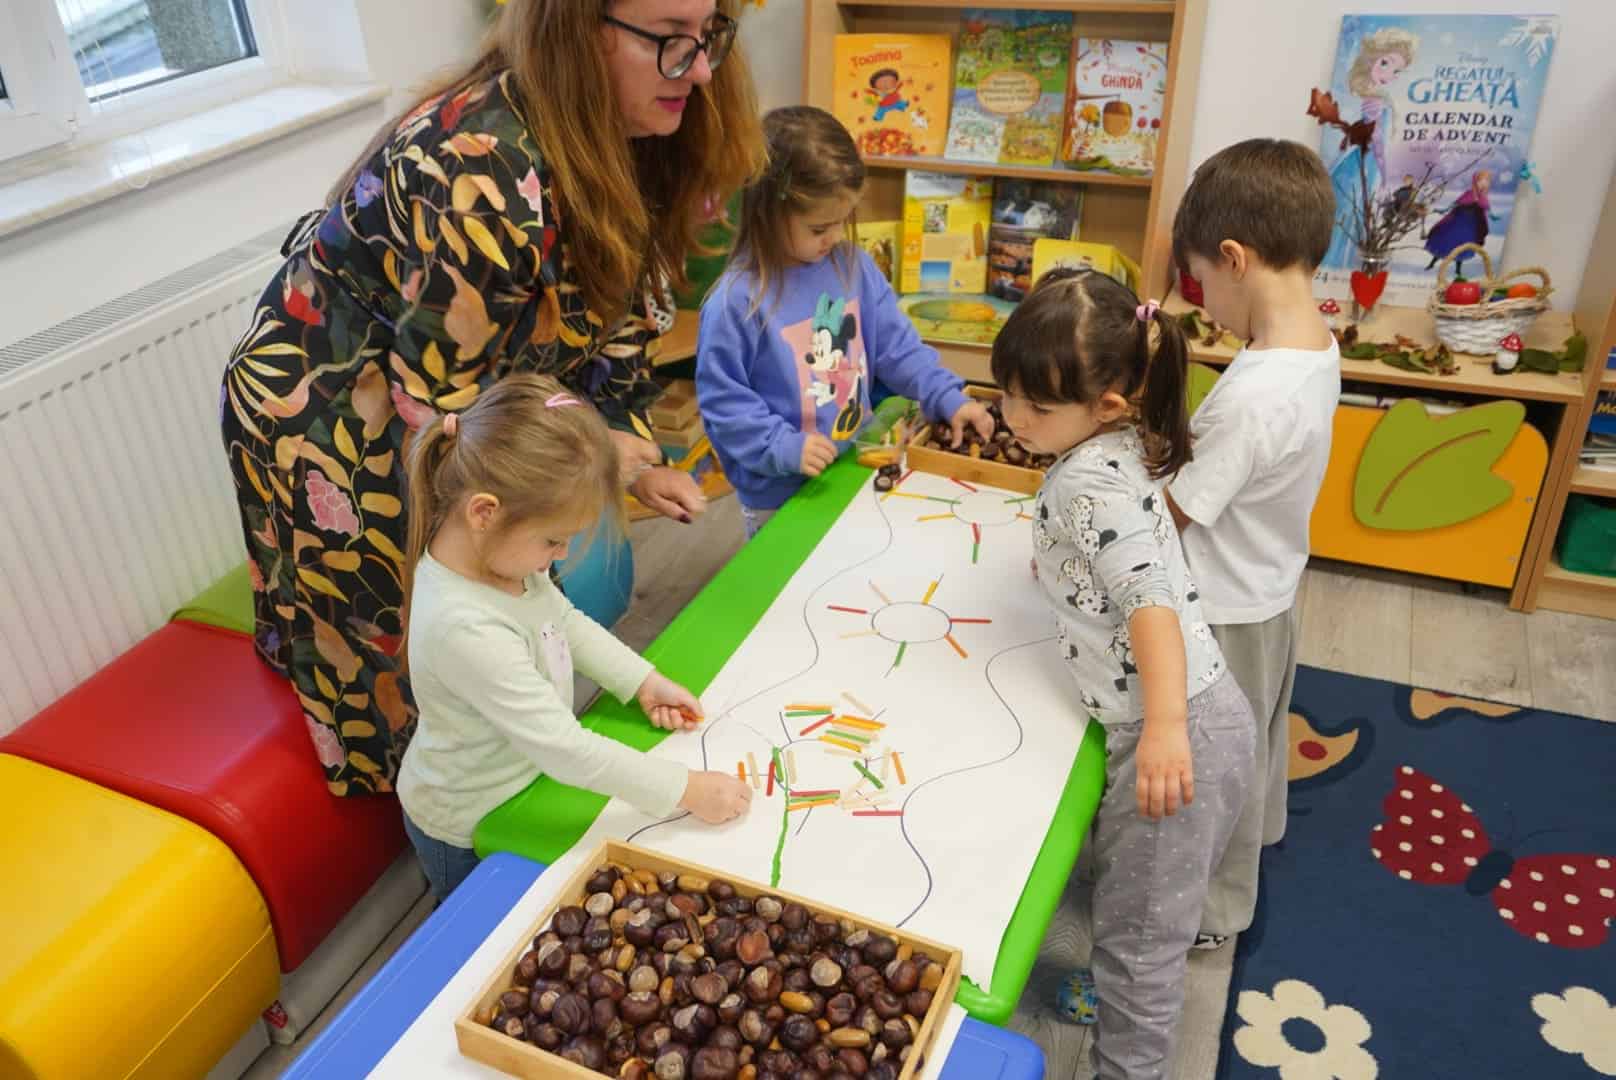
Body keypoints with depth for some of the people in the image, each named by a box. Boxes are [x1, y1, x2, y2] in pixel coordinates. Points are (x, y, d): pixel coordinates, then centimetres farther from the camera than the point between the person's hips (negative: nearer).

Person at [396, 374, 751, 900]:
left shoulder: (499, 548, -16)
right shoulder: (466, 629, -41)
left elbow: (565, 621, 5)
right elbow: (565, 749, -36)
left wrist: (642, 681, -4)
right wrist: (686, 789, -29)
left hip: (521, 781, 7)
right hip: (469, 835, -7)